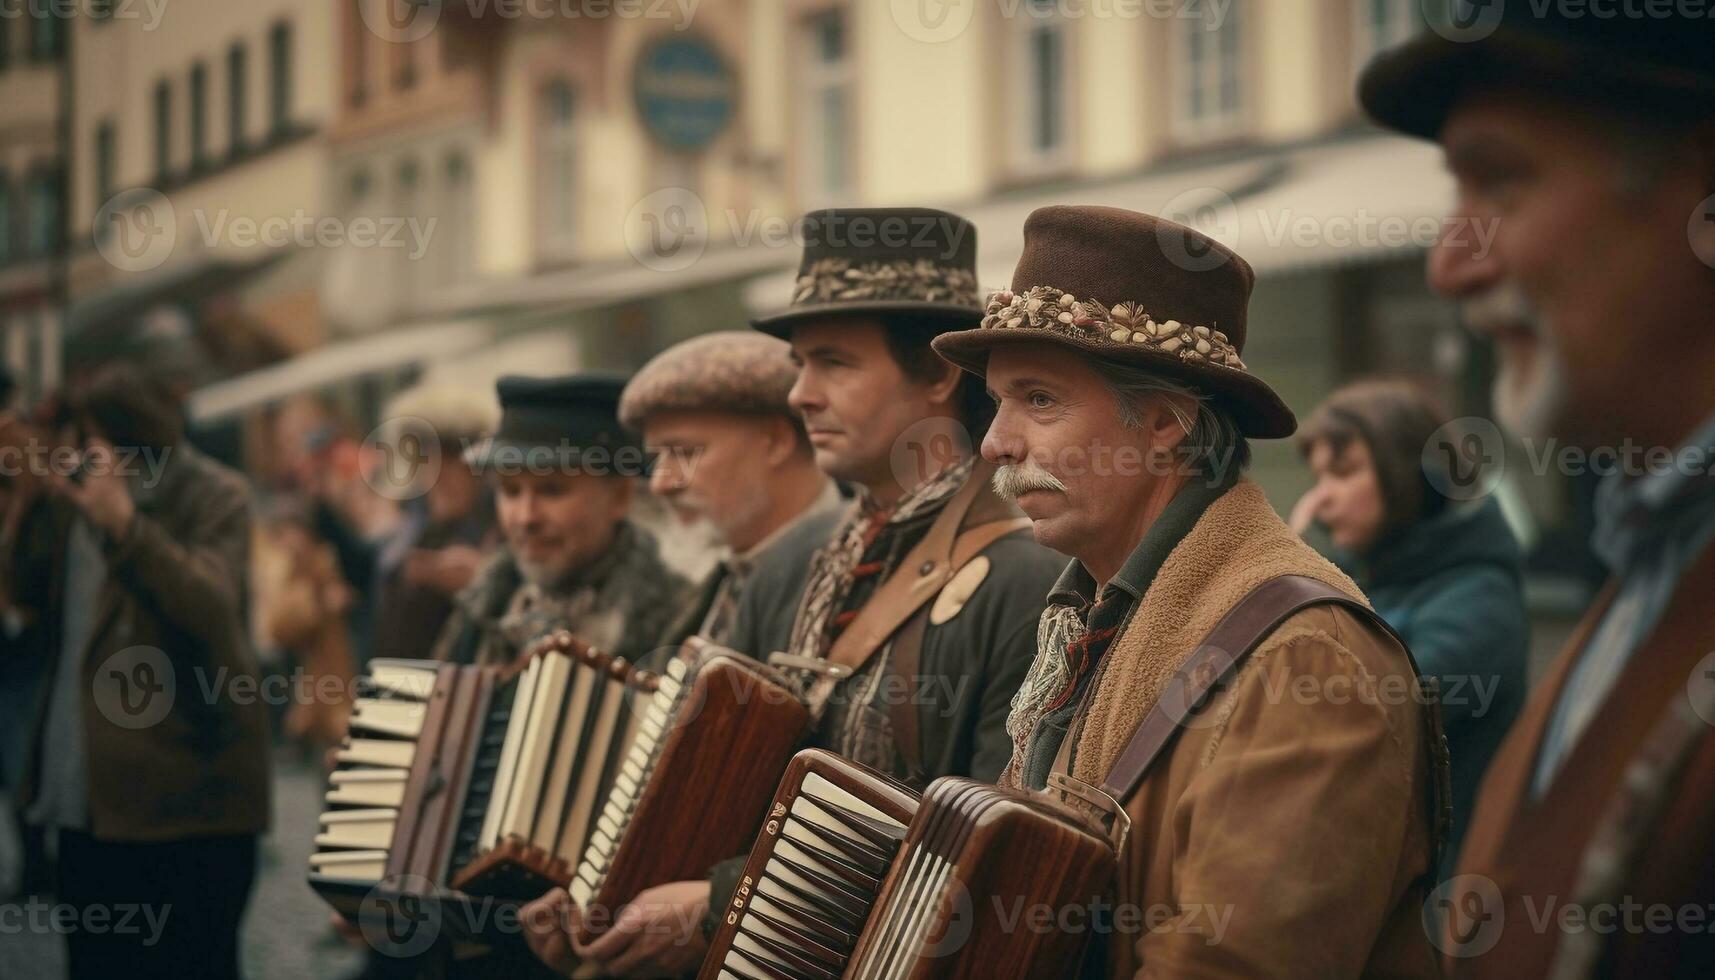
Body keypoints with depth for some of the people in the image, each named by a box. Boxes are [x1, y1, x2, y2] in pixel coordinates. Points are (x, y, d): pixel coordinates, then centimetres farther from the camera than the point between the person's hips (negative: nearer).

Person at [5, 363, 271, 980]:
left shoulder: (215, 496, -7)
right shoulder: (81, 490, 14)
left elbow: (211, 604, -23)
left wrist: (124, 524, -34)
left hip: (186, 788, -7)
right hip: (89, 789, 7)